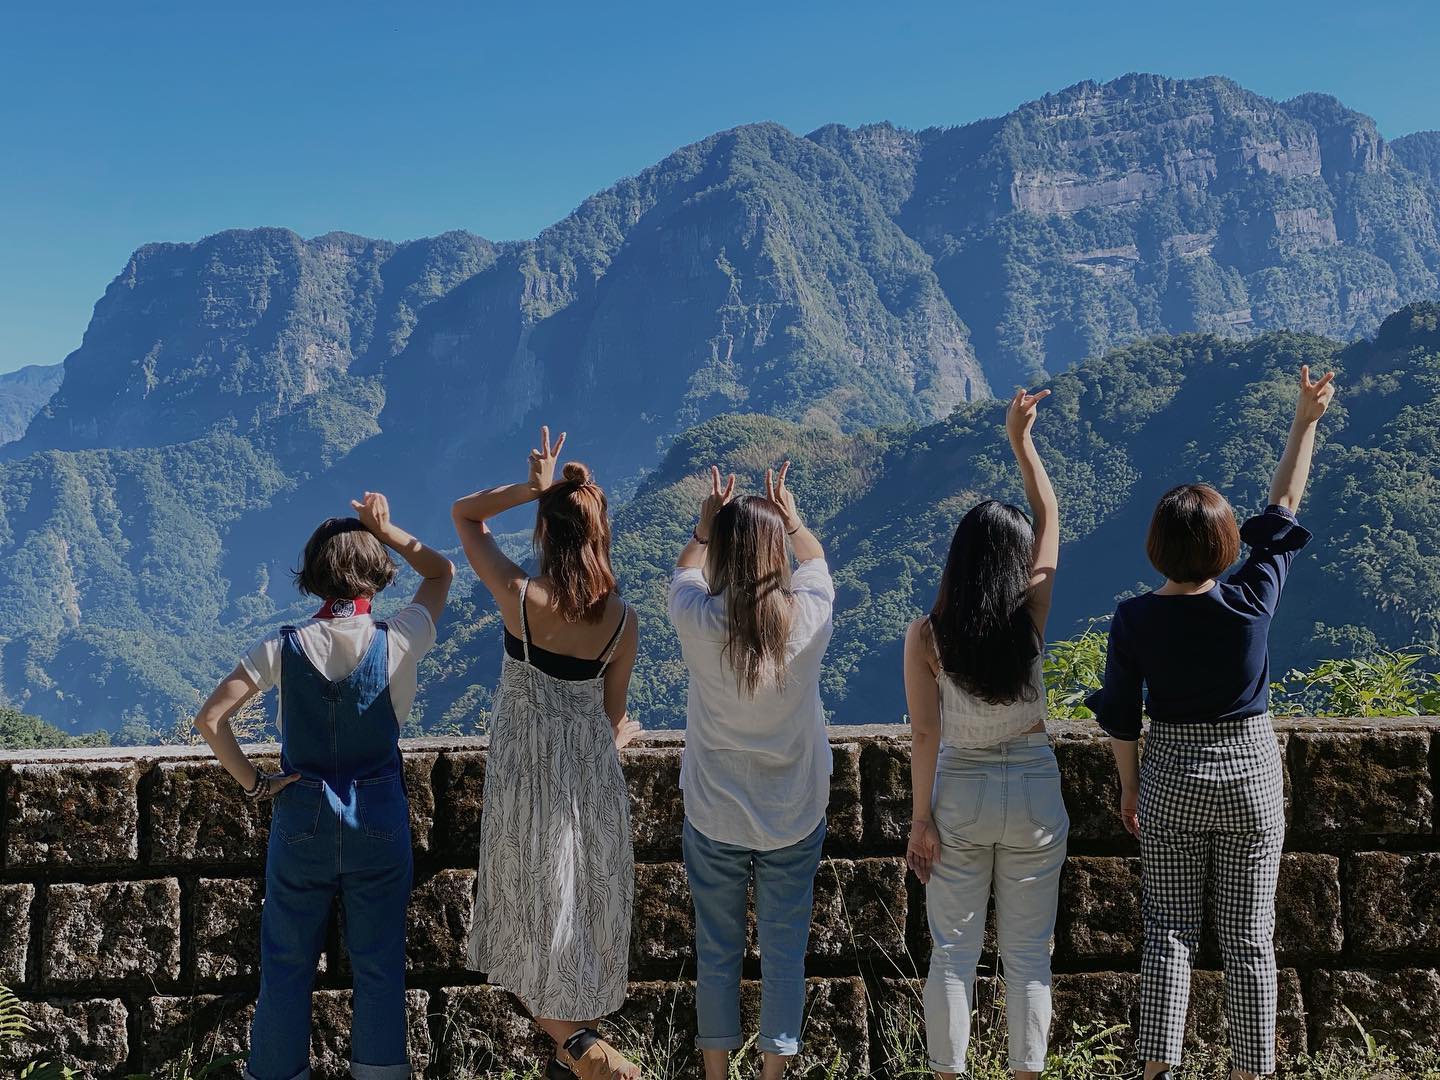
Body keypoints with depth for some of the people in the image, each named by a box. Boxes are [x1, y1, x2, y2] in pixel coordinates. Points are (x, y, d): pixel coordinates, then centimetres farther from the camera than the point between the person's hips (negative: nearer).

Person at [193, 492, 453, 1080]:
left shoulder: (282, 647, -10)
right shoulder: (394, 641, -12)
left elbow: (210, 718, -13)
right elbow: (441, 573, 5)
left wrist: (253, 782, -4)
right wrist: (383, 529, 0)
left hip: (301, 817, 1)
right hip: (378, 818, -1)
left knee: (287, 960, 13)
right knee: (379, 961, 12)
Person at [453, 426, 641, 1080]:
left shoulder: (519, 598, -18)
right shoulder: (622, 620, -12)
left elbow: (464, 514, -4)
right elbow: (612, 713, 1)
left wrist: (532, 487, -11)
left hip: (526, 774, -2)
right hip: (593, 774, 2)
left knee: (537, 907, 12)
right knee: (587, 904, 17)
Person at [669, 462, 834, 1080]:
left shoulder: (699, 623, -19)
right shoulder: (808, 618, -18)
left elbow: (685, 572, 6)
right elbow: (815, 561, 7)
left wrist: (705, 526, 18)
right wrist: (789, 518, 20)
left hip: (714, 820, 0)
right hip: (795, 820, 0)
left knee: (715, 953, 15)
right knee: (785, 956, 13)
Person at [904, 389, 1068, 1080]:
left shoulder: (926, 635, -13)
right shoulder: (1031, 615, -12)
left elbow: (924, 734, -11)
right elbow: (1050, 519, 1)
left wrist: (921, 820, -3)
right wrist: (1021, 441, 9)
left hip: (959, 795, 0)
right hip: (1034, 794, 0)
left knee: (953, 953, 9)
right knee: (1028, 956, 10)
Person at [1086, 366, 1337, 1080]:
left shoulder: (1134, 619, -13)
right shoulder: (1252, 602, -16)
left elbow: (1120, 716, -4)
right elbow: (1283, 510, -3)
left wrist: (1129, 786, 12)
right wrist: (1306, 421, 7)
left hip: (1170, 778, 1)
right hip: (1251, 775, 0)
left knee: (1168, 931, 9)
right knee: (1249, 938, 8)